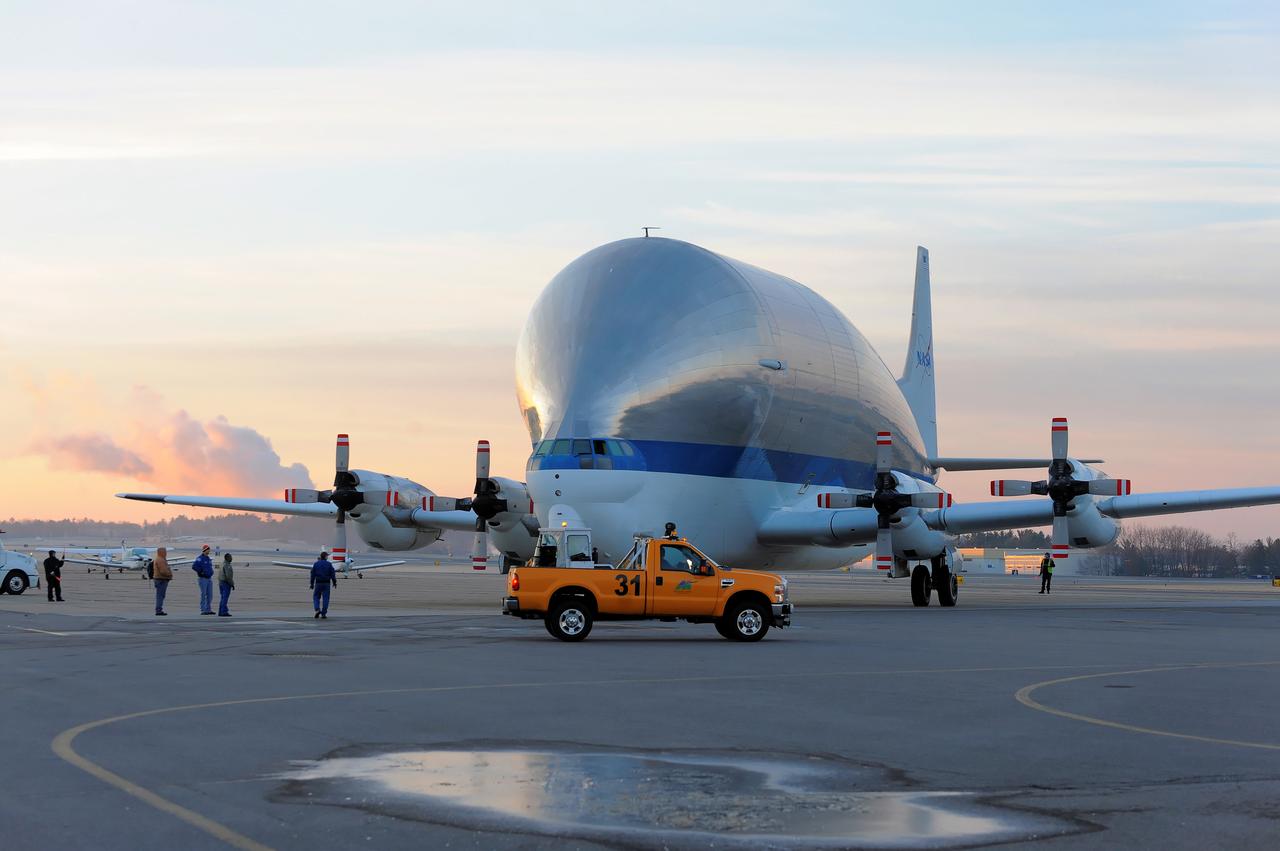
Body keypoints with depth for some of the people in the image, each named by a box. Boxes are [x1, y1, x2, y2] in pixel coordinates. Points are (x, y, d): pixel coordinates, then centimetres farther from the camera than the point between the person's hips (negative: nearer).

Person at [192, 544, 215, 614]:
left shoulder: (208, 559, 15)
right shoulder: (200, 558, -10)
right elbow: (194, 566, -23)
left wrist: (211, 572, 14)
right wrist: (201, 572, -17)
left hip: (209, 579, 8)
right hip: (202, 579, -8)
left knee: (210, 595, 5)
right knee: (203, 595, -6)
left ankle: (208, 610, 11)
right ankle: (203, 610, -4)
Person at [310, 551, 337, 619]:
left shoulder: (316, 564, 1)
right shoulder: (329, 564, -2)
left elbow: (313, 574, 1)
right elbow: (333, 574, -2)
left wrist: (312, 584, 6)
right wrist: (334, 582, 9)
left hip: (318, 583, 0)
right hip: (327, 583, 0)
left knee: (316, 597, 11)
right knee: (325, 598, 3)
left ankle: (317, 609, -11)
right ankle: (323, 614, 1)